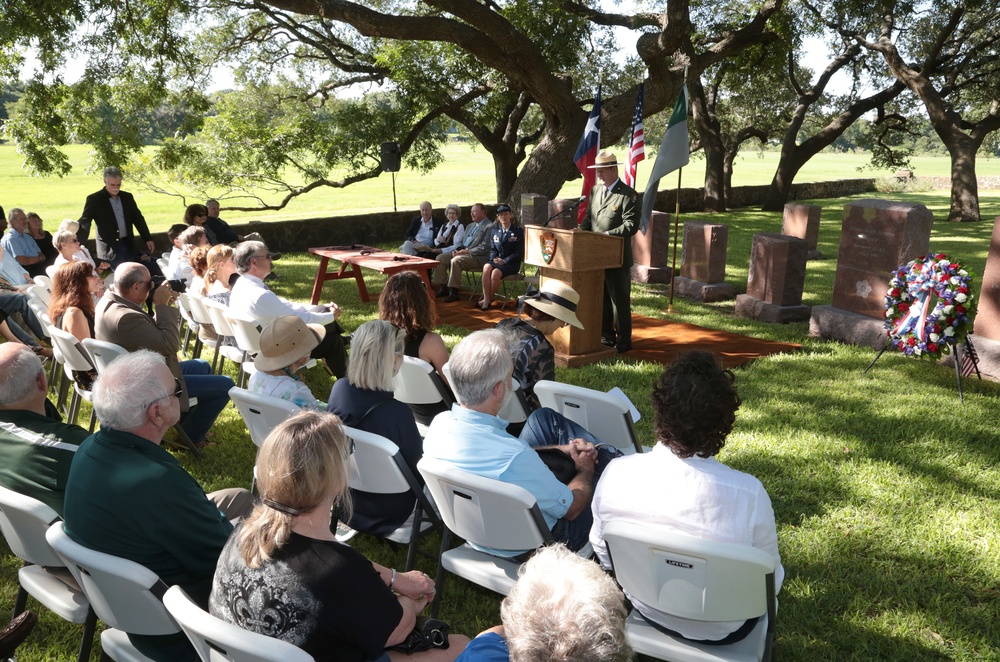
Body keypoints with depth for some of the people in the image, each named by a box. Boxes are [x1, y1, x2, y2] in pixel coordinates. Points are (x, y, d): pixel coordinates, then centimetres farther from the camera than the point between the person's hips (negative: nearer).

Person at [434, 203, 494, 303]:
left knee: (455, 261, -33)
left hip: (478, 257, -9)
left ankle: (454, 292, -26)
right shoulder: (470, 226, 23)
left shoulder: (489, 227, -7)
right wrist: (458, 250, 3)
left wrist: (466, 251, -19)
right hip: (463, 252, 9)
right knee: (440, 258, -4)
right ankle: (443, 288, -1)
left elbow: (484, 248, -16)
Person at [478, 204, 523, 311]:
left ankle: (489, 299, -13)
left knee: (496, 273, -34)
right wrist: (494, 258, -8)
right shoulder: (495, 230, 14)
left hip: (511, 263, -4)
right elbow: (492, 249, 15)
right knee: (486, 267, -32)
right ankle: (486, 299, -31)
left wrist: (504, 261, -17)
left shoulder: (518, 231, -1)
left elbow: (519, 253, -6)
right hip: (496, 261, 4)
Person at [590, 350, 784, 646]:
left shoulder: (616, 474, -25)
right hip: (720, 630, -3)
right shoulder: (748, 494, -34)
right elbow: (770, 582, -17)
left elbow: (603, 554, -6)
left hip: (646, 611, 3)